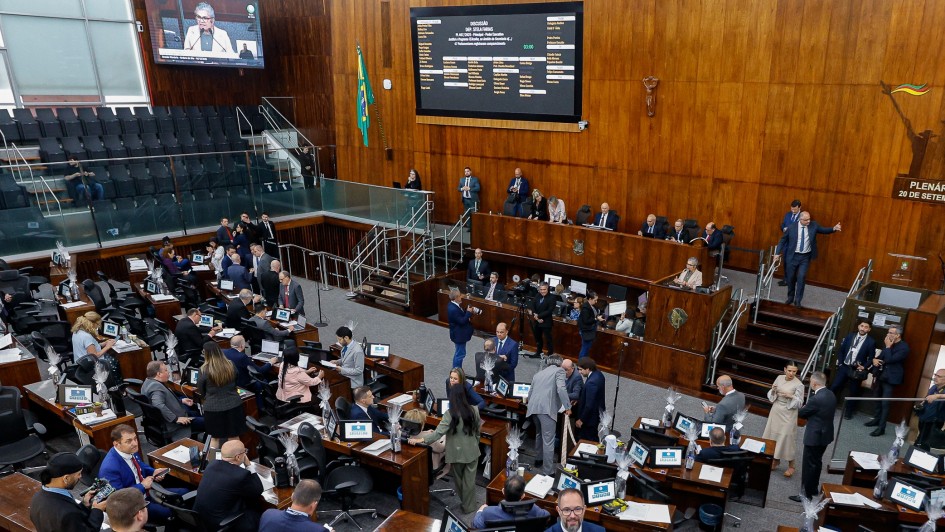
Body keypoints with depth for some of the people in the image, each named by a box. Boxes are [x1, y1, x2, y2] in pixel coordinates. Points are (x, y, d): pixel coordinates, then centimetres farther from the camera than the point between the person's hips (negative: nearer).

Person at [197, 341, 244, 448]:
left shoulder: (204, 370, -15)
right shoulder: (230, 365, -4)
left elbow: (200, 389, 1)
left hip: (213, 408, -3)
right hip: (234, 405, 3)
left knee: (215, 437, 15)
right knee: (234, 436, 14)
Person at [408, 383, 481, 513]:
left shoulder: (450, 414, -22)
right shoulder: (474, 410, -8)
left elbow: (439, 432, -27)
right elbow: (477, 430, 4)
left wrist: (421, 439, -24)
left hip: (457, 453, -3)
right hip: (472, 451, 3)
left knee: (459, 479, 20)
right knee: (469, 479, 14)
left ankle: (466, 503, 37)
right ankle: (469, 506, 25)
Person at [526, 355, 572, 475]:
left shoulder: (538, 373, 26)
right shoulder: (559, 370, 8)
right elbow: (561, 389, -9)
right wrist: (567, 407, -4)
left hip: (533, 407, 7)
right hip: (547, 408, -7)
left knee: (539, 434, 28)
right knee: (548, 441, -2)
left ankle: (539, 460, 41)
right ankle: (547, 472, 0)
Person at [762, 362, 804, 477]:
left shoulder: (799, 384, -14)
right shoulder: (779, 378, 0)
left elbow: (799, 403, -10)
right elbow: (771, 396, 7)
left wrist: (791, 396, -27)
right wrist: (773, 391, -14)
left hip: (788, 414, -5)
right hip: (776, 411, 5)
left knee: (787, 438, 0)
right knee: (774, 435, 13)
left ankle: (791, 466, 15)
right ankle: (776, 460, 30)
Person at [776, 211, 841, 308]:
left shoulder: (813, 225, -3)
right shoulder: (791, 228, -7)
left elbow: (824, 230, 9)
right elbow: (783, 240, 2)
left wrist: (833, 228, -11)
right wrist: (778, 253, -1)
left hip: (805, 257, 0)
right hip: (793, 256, 0)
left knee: (802, 277, -9)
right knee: (791, 277, 9)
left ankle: (797, 300, 2)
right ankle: (790, 297, 29)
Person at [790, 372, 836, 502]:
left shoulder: (816, 399, -28)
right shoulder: (831, 395, 0)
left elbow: (801, 414, -13)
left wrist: (804, 409, 7)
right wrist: (810, 415, 4)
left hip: (814, 436, -9)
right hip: (825, 434, 9)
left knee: (809, 465, 3)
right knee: (817, 462, 23)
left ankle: (806, 494, 13)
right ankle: (814, 488, 37)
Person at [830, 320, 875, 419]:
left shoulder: (871, 342, -5)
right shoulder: (850, 336, 5)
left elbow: (871, 358, -2)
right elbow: (841, 350, 10)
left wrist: (864, 367, -15)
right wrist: (840, 362, 2)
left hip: (856, 370, -2)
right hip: (844, 366, 3)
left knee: (853, 392, 7)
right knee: (834, 387, 2)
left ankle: (848, 413, 22)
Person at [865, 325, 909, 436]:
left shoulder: (904, 347, -15)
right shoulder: (889, 344, 10)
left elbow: (890, 359, -23)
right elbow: (880, 356, 17)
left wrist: (888, 347, -16)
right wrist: (875, 359, -5)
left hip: (890, 378, -8)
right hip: (881, 375, 8)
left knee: (885, 403, -6)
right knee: (877, 399, 18)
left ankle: (881, 427, -1)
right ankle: (877, 419, 34)